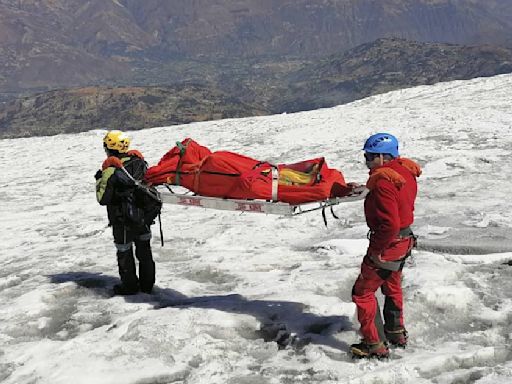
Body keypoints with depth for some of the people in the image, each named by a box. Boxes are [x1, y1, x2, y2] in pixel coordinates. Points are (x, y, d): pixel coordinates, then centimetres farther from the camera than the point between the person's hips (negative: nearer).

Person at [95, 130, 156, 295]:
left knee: (124, 252, 12)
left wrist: (99, 180, -2)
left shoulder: (110, 169, -20)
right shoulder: (139, 161, -4)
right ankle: (147, 283, 28)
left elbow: (103, 199, -15)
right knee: (144, 250, 18)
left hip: (123, 221, -5)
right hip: (144, 216, 6)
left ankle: (129, 285, 23)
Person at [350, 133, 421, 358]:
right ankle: (396, 333, 43)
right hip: (404, 239, 10)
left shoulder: (383, 182, -27)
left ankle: (375, 344, 7)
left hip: (388, 244, -10)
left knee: (362, 292, 2)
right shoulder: (404, 170, 2)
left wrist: (376, 249, -22)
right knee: (392, 286, 28)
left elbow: (390, 224, -32)